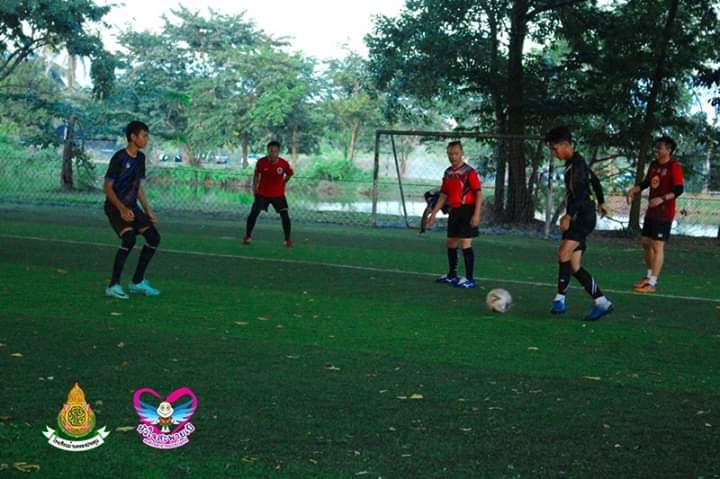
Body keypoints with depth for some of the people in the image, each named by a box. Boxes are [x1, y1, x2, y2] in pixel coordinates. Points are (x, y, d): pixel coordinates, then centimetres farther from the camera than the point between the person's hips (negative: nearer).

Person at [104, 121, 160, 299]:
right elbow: (107, 187, -16)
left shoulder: (140, 158, 8)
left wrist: (148, 211, 10)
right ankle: (113, 285, -17)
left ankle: (137, 282, 10)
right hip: (115, 208, -8)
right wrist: (122, 209, -25)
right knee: (129, 239, -27)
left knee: (153, 237, -2)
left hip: (132, 207, 8)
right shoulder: (119, 158, -16)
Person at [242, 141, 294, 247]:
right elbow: (256, 174, 4)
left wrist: (282, 183, 4)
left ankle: (288, 239, 5)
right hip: (262, 193, 1)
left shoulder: (284, 164, -17)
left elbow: (289, 174, 5)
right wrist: (254, 186, 3)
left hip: (278, 194, -1)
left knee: (285, 215, -8)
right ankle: (247, 236, 17)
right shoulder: (261, 162, -15)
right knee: (253, 213, 0)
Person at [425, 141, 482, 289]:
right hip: (454, 211, 8)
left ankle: (470, 279, -4)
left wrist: (476, 214, -21)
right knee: (451, 244, 15)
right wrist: (433, 214, 14)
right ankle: (452, 275, 30)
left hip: (467, 211, -8)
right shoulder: (448, 173, 11)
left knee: (465, 244, -10)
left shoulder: (469, 171, -11)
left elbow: (478, 194, -13)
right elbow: (443, 196, 18)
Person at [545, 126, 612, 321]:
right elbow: (595, 180, 33)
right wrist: (600, 202, 47)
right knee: (574, 267, 3)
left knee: (564, 253, -27)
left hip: (583, 217, -10)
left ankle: (560, 299, -25)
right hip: (577, 218, 10)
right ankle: (602, 302, 7)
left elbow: (581, 193, -25)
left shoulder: (577, 164, -13)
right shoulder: (574, 162, 17)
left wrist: (568, 216, -36)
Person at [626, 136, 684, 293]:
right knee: (646, 243, 14)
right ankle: (649, 276, 28)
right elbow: (646, 182, 20)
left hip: (664, 213, -8)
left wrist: (662, 199, -31)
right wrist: (634, 190, 2)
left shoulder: (674, 166, -13)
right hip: (651, 212, 8)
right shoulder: (654, 165, 11)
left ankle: (652, 283, -6)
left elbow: (679, 189, -19)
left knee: (657, 246, -8)